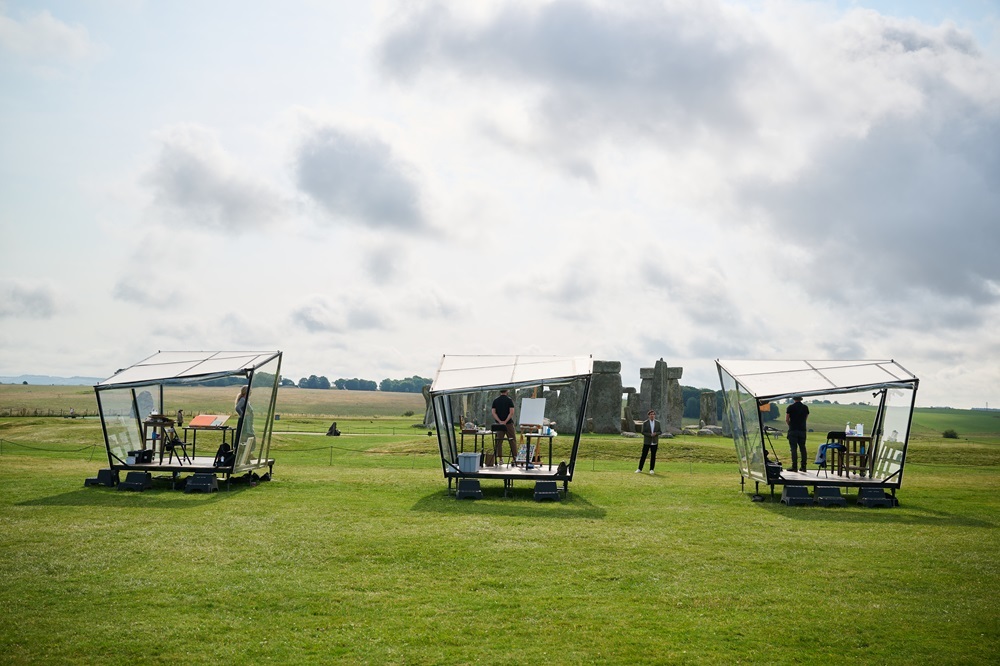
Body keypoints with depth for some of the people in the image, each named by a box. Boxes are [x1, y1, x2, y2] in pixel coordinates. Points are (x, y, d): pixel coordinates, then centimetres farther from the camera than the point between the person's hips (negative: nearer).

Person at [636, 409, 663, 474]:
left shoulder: (658, 423, 4)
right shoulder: (645, 423, -2)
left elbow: (660, 432, 4)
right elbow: (643, 432, -6)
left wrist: (655, 433, -17)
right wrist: (650, 435, -19)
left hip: (654, 442, 2)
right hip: (647, 442, -2)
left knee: (653, 456, 2)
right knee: (644, 455, 0)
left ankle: (651, 469, 10)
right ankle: (640, 469, 7)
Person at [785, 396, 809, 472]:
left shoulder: (790, 407, -6)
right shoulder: (805, 407, 5)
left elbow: (787, 419, -4)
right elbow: (806, 418, 13)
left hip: (793, 430, -4)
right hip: (802, 430, 4)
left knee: (794, 449, -3)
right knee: (803, 448, 10)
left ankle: (794, 467, -6)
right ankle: (803, 467, 10)